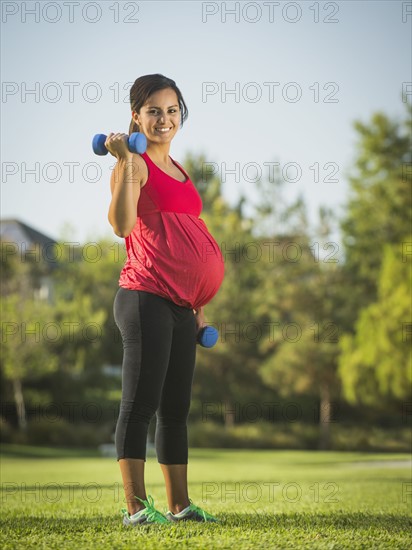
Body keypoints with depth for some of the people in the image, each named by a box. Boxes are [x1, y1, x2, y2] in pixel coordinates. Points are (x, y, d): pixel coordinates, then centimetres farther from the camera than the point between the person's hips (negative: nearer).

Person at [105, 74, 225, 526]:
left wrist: (198, 305, 24)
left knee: (176, 408, 11)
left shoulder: (178, 171, 21)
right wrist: (125, 162, -24)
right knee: (140, 404, -6)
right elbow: (122, 225, -21)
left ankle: (180, 504, 18)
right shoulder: (134, 166, -4)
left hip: (180, 305, 8)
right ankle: (136, 507, -3)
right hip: (146, 298, -8)